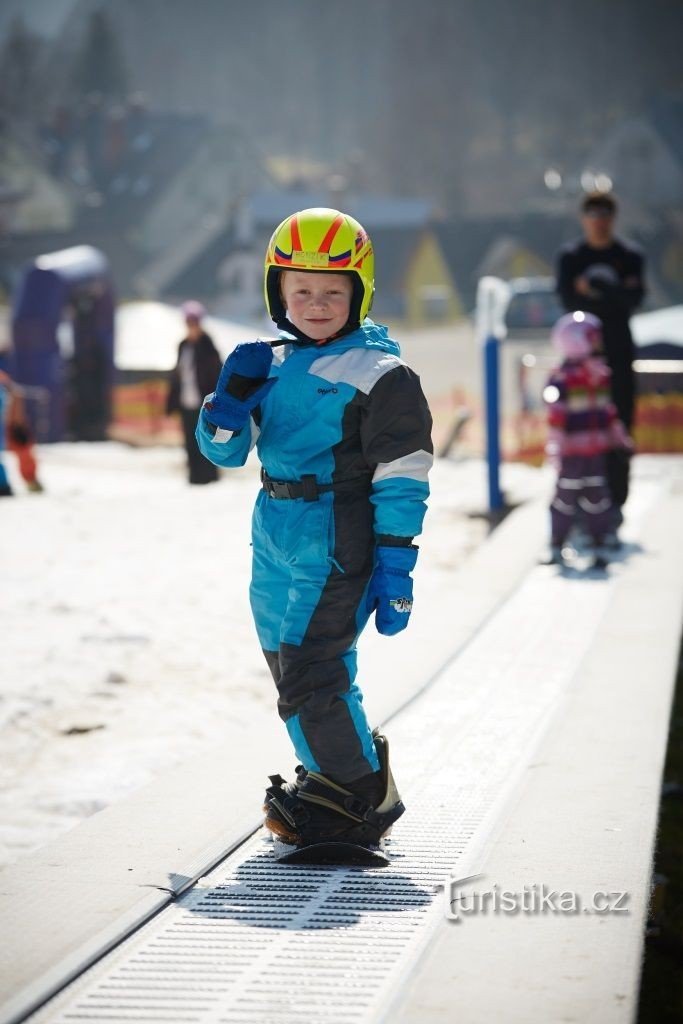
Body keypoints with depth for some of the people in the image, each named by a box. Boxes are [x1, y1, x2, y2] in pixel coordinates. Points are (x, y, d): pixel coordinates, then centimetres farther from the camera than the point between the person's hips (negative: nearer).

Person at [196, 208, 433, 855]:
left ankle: (355, 795, 2)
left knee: (308, 674, -13)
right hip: (274, 539, 8)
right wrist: (232, 394, -9)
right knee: (289, 666, 16)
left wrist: (394, 567, -14)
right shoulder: (272, 363, 11)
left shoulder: (380, 375, -9)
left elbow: (399, 480, -10)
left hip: (335, 543, -8)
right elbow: (223, 450, 11)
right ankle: (337, 779, 32)